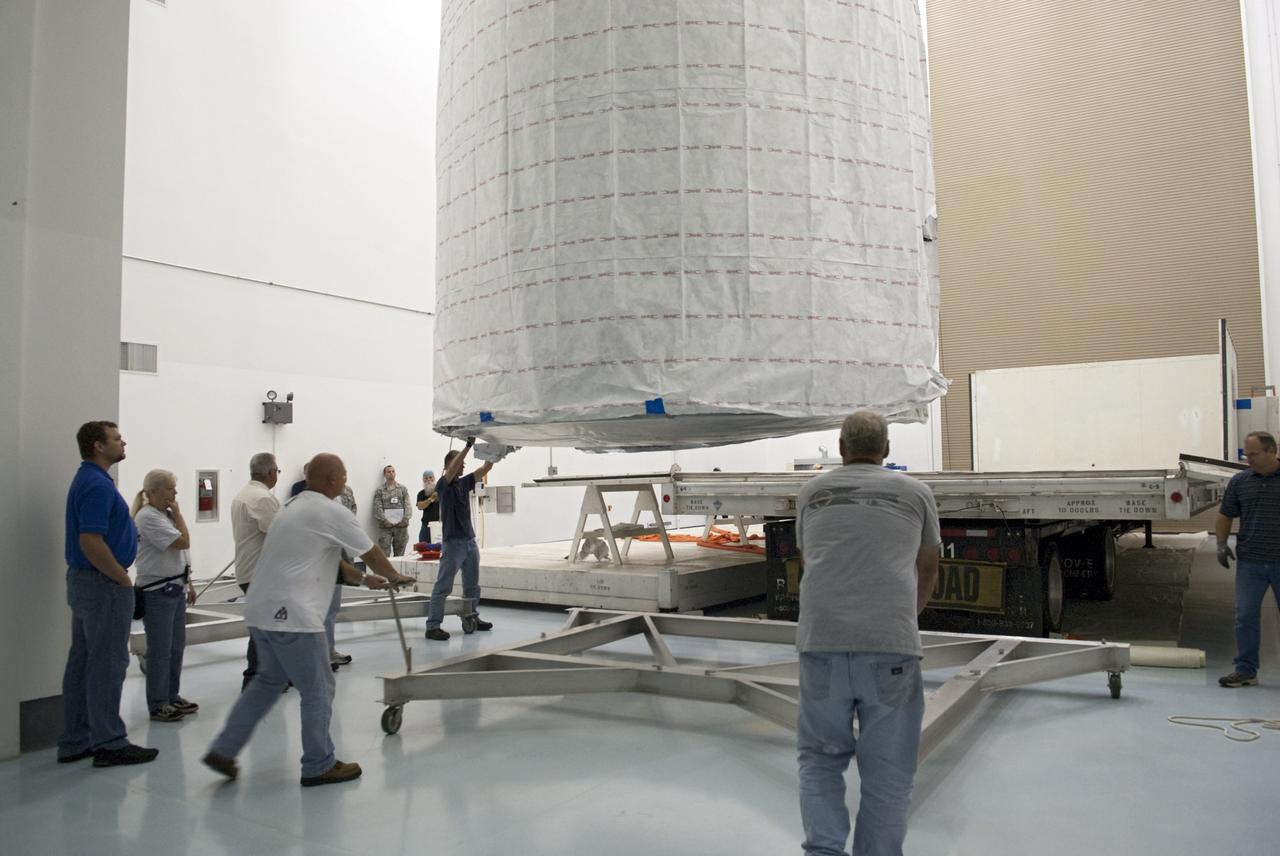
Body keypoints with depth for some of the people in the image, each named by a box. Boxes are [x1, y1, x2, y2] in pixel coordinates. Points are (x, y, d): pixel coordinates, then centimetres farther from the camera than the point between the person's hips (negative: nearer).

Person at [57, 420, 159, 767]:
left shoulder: (88, 479, 13)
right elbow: (91, 542, -27)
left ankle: (75, 742, 21)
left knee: (82, 661, 13)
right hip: (104, 584, -11)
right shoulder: (98, 485, -19)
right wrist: (123, 578, -17)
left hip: (84, 582, 11)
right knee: (107, 664, -3)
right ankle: (109, 743, 4)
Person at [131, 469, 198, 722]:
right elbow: (183, 541, -21)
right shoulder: (148, 517, -16)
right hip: (156, 593, -9)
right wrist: (177, 512, -11)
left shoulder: (165, 515, 13)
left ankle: (171, 696, 25)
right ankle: (157, 705, 7)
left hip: (175, 589, 9)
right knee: (160, 650, -2)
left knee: (177, 646, 14)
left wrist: (188, 584, 20)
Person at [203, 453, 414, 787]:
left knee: (269, 680, 24)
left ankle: (223, 751, 25)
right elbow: (372, 553, -1)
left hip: (260, 609, 10)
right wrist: (394, 576, 18)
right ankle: (319, 766, 14)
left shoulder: (294, 506, 18)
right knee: (318, 690, 4)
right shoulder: (331, 512, -11)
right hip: (291, 615, -9)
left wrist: (365, 579, 32)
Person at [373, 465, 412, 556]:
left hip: (401, 525, 2)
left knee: (400, 554, 6)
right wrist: (384, 521, -13)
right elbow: (378, 508, -1)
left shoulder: (403, 488, 12)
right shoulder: (380, 490, 6)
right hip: (386, 525, -2)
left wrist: (405, 520, -7)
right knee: (384, 554, -6)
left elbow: (407, 506, 6)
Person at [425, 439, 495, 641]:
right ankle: (432, 626, -4)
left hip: (469, 540, 8)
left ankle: (471, 618, 27)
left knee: (472, 585, 15)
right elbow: (452, 469, -28)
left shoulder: (465, 482, 12)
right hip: (452, 542, -7)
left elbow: (486, 468, 6)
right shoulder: (443, 484, -8)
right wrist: (468, 445, -31)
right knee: (443, 587, -6)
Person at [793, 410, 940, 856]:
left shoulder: (811, 492, 15)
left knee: (820, 756, 16)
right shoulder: (915, 492, 13)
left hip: (820, 641, 1)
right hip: (892, 645, -1)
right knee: (887, 771, 11)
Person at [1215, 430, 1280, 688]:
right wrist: (1221, 543, 1)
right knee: (1245, 617, 4)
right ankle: (1245, 670, 12)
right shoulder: (1239, 482, 7)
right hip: (1249, 562, 2)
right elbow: (1225, 515, 14)